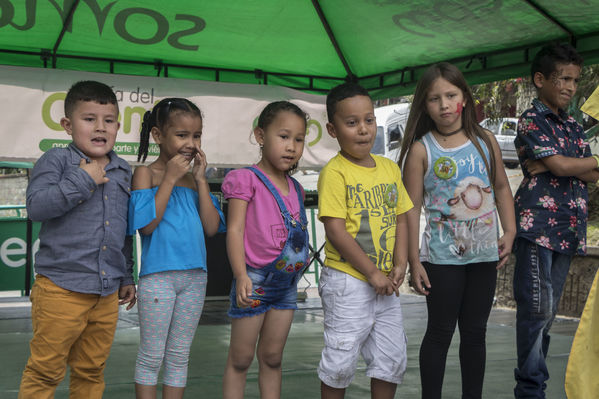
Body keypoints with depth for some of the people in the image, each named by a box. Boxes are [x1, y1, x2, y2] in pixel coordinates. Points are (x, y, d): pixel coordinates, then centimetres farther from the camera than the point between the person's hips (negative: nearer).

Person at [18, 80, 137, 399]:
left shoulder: (122, 172, 13)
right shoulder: (56, 160, -4)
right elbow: (36, 206, -18)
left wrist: (127, 277, 20)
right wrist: (83, 180, -18)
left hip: (107, 292, 5)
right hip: (61, 289, -5)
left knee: (91, 372, 15)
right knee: (45, 371, 1)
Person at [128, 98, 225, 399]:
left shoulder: (193, 178, 10)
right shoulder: (146, 173, -5)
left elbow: (212, 227, 0)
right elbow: (147, 225, -17)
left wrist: (200, 179, -4)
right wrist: (170, 178, -15)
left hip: (195, 275, 5)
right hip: (158, 275, -5)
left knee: (179, 356, 13)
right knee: (151, 356, 4)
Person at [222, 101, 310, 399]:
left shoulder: (295, 188, 11)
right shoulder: (247, 179, -9)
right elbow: (235, 229, -15)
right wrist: (241, 275, -24)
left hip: (287, 282, 6)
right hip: (254, 279, -6)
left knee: (272, 358, 14)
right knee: (240, 359, 3)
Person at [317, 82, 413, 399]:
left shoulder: (390, 168, 8)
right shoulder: (334, 172, -12)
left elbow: (400, 219, 12)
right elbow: (335, 231, -16)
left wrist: (399, 266, -1)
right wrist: (372, 273, -15)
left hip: (385, 283, 6)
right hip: (347, 281, -6)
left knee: (392, 358, 14)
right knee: (341, 360, 2)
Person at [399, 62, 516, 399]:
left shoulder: (485, 140, 2)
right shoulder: (421, 149, -8)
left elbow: (502, 187, 11)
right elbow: (412, 208, -8)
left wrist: (510, 232, 0)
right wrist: (414, 261, -10)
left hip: (485, 254, 3)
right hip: (442, 257, -3)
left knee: (475, 332, 13)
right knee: (440, 332, 5)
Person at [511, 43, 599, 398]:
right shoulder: (531, 120, -2)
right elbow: (561, 165, -14)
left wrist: (554, 165, -8)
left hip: (568, 230, 7)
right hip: (538, 225, -7)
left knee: (549, 310, 9)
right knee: (537, 309, -7)